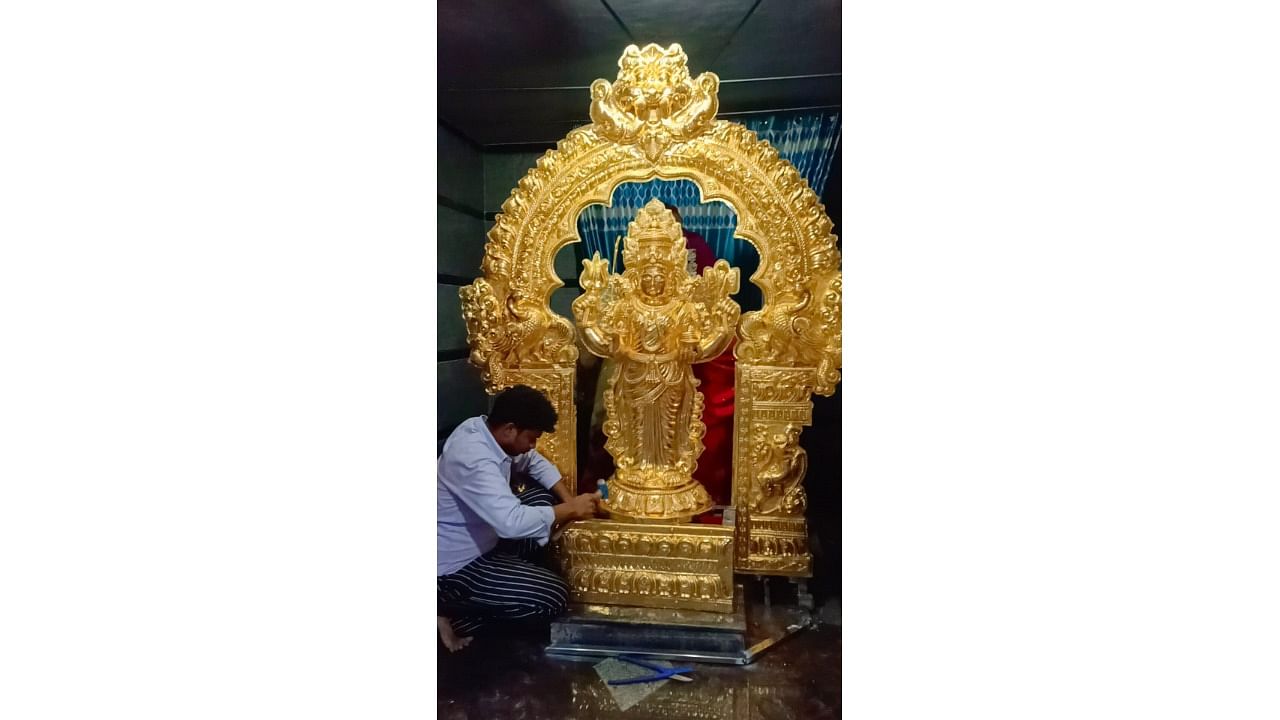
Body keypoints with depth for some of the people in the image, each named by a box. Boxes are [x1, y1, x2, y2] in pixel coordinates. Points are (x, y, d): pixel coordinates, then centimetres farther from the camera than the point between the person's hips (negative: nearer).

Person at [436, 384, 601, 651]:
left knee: (544, 498, 12)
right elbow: (512, 522, -43)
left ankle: (512, 571, 14)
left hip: (478, 537, 10)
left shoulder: (483, 428, -4)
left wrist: (567, 498, -2)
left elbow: (535, 462, 12)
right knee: (555, 596, -14)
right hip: (453, 566, -10)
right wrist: (571, 510, -29)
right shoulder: (473, 460, -33)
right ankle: (456, 614, 0)